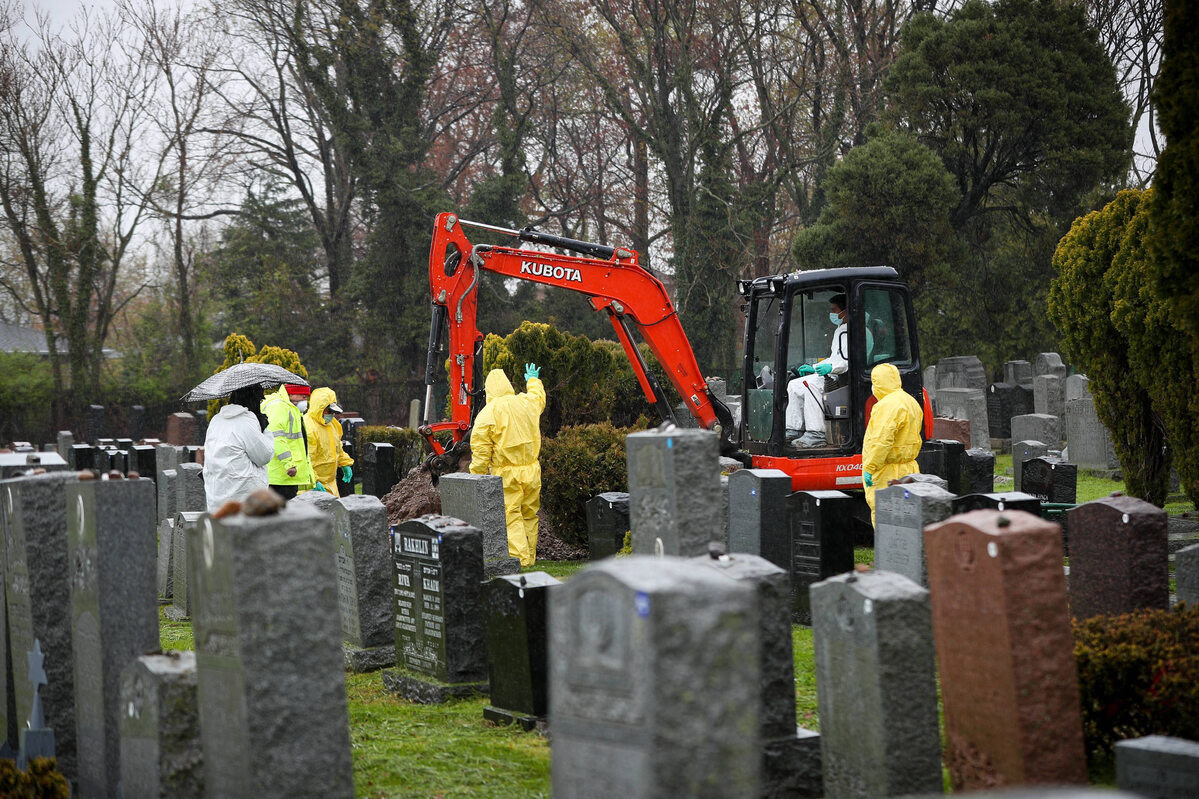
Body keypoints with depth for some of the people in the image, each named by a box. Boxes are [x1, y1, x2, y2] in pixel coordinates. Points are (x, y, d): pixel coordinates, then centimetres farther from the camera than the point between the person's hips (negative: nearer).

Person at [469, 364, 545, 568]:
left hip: (506, 474, -5)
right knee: (529, 515, 13)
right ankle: (530, 557, 19)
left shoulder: (487, 414, -10)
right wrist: (533, 380, 53)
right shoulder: (527, 403, 5)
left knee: (511, 517, -4)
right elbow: (538, 395, 32)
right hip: (531, 470, 5)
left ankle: (519, 558, -12)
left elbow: (480, 451, -11)